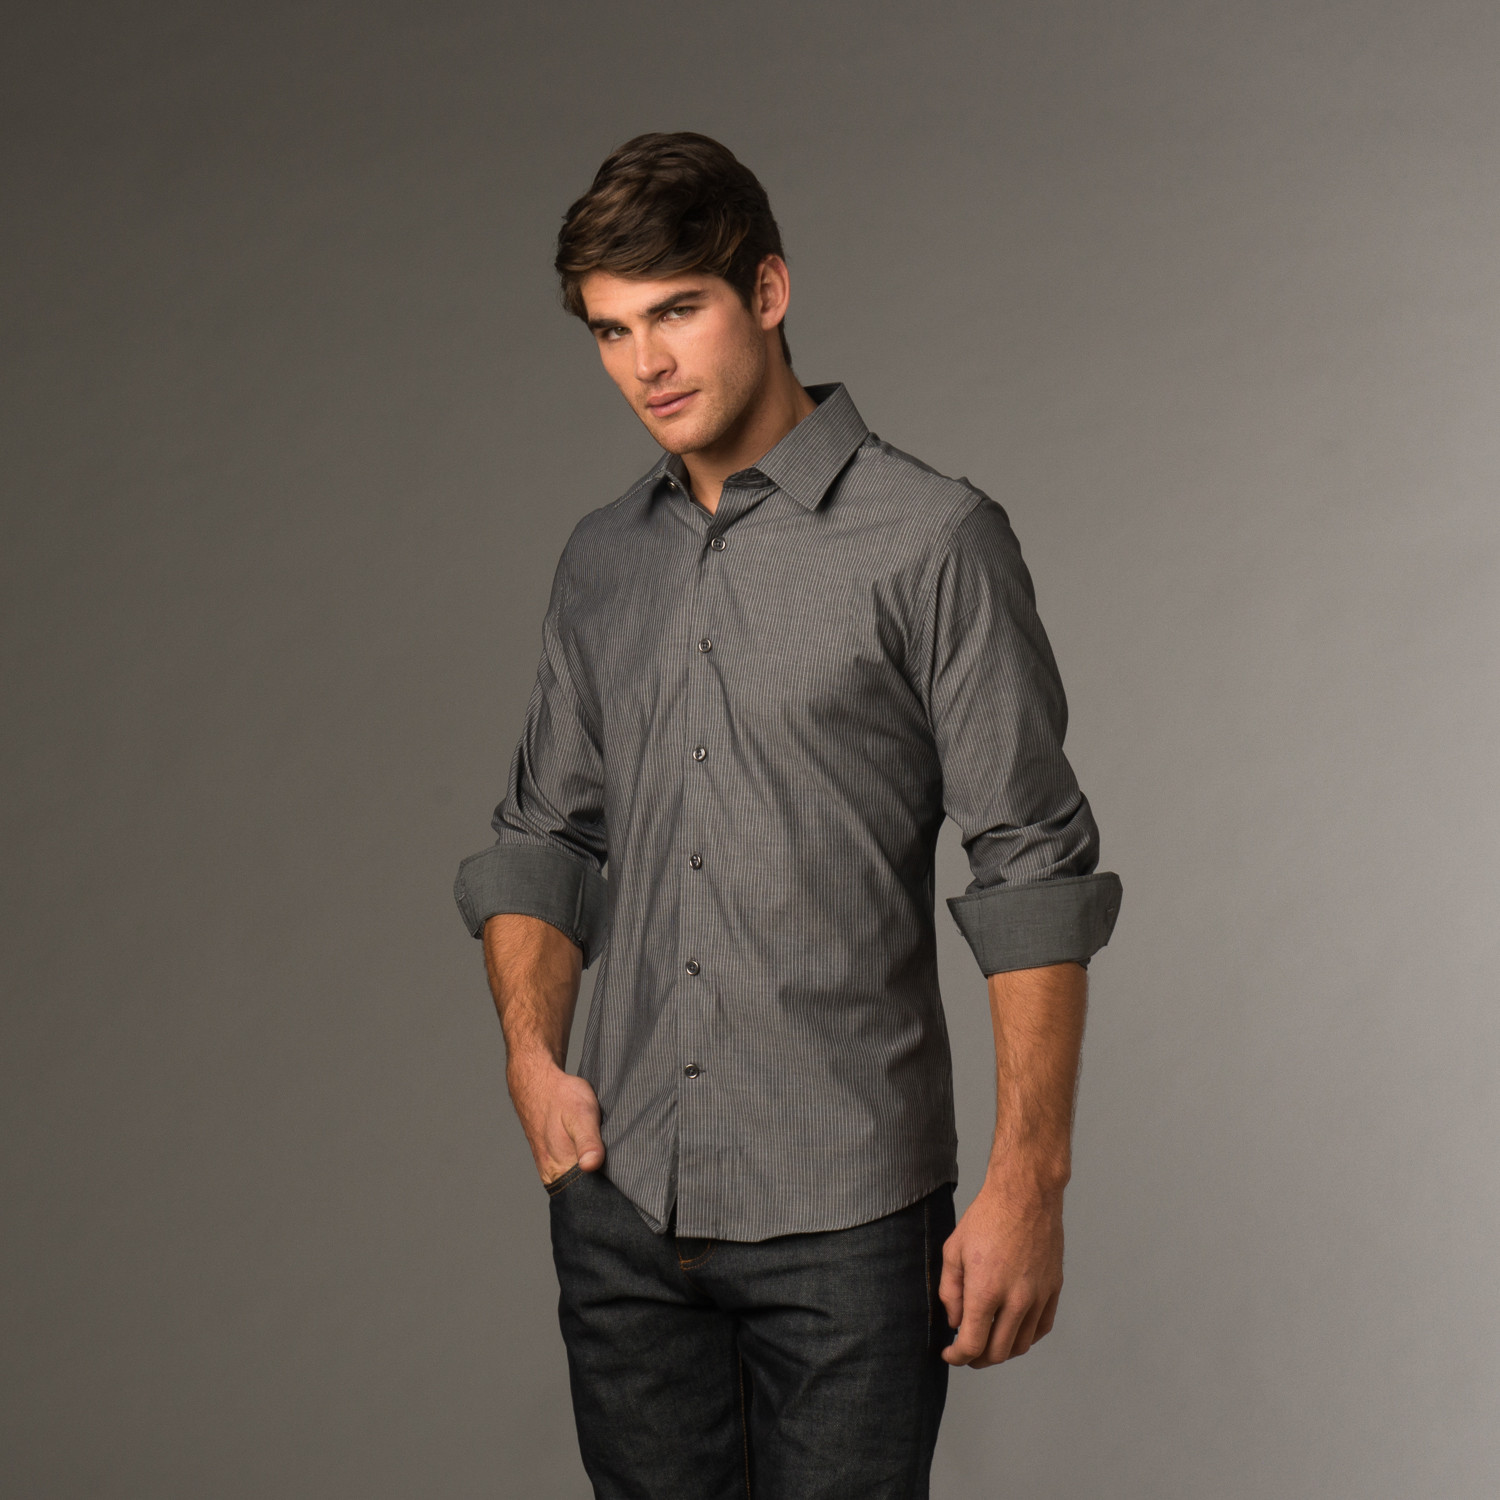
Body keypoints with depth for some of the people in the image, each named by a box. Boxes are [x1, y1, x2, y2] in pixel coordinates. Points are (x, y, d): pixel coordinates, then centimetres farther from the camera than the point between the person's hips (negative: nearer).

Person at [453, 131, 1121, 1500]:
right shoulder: (603, 562, 11)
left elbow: (1033, 870, -8)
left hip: (844, 1216, -5)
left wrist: (1028, 1183, -12)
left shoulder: (931, 540, -6)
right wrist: (532, 1055, 2)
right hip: (622, 1202, 5)